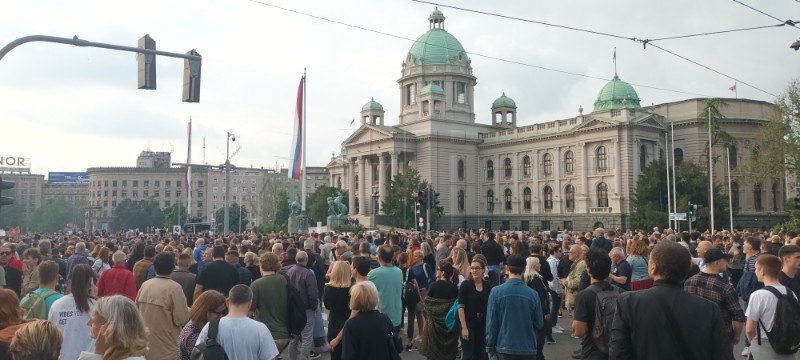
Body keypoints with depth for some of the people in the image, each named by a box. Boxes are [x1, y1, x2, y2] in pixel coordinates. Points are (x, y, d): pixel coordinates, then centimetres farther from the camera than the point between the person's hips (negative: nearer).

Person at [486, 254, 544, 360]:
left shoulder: (496, 292, -9)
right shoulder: (532, 294, -6)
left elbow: (491, 322, -7)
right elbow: (539, 324, 3)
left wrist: (490, 348, 2)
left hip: (504, 348, -1)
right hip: (528, 349, 1)